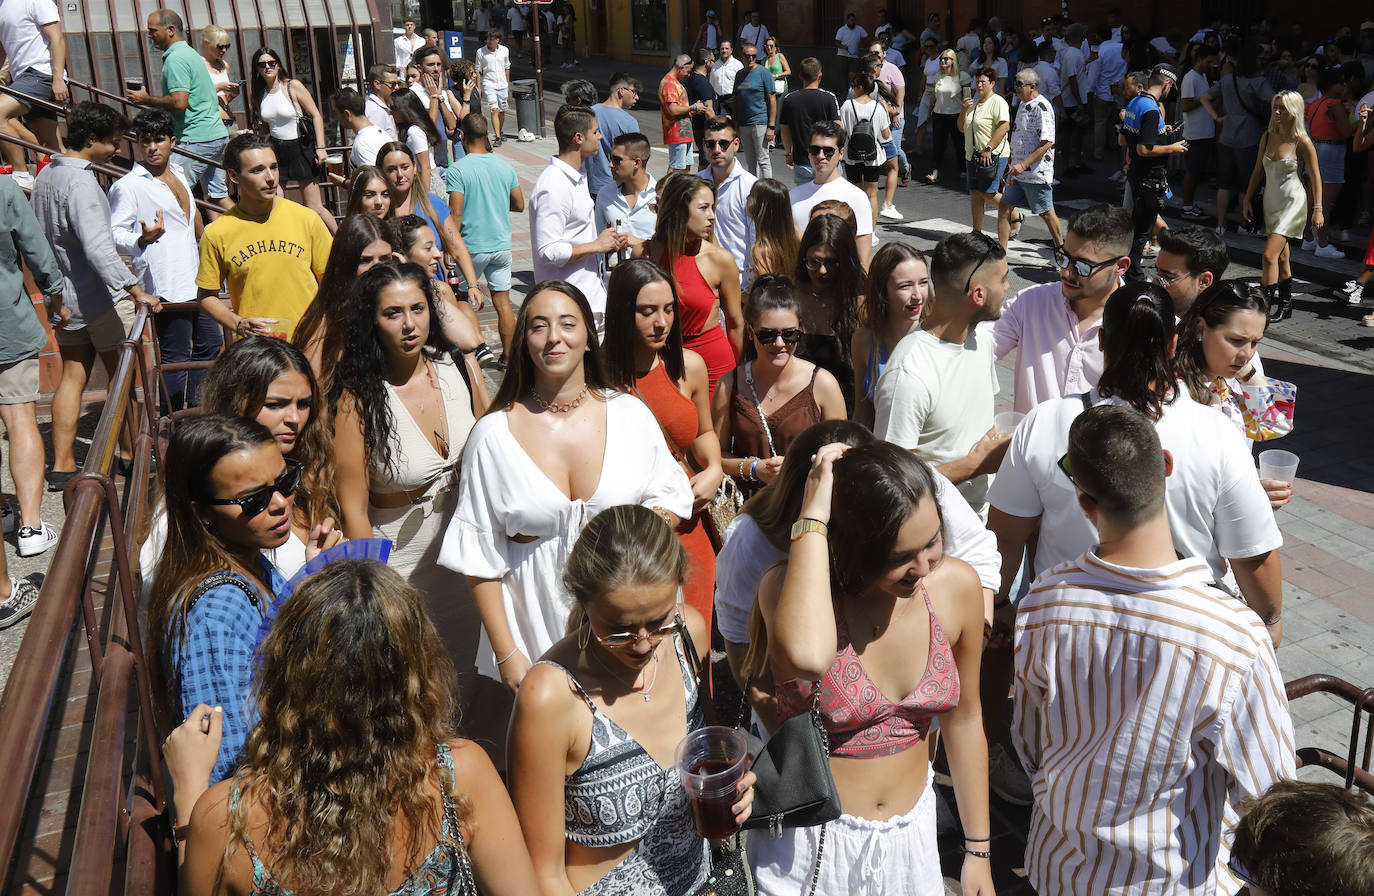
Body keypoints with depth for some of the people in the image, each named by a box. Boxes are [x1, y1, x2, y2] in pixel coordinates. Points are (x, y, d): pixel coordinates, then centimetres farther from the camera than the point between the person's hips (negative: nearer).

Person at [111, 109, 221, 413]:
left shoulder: (178, 175, 17)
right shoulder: (127, 186, -8)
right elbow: (115, 233, -12)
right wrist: (143, 239, -33)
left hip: (196, 282, 9)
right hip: (167, 286, -9)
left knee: (210, 343, 16)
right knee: (175, 358, -7)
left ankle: (193, 408, 29)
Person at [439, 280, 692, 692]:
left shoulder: (630, 414, 0)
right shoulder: (493, 434, -6)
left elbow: (672, 496, 7)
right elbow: (478, 556, -3)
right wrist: (507, 654, -6)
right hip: (536, 624, -1)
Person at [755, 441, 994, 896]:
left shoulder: (957, 586, -12)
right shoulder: (789, 587, -23)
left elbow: (963, 718, 1)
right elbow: (806, 655, -48)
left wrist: (978, 849, 8)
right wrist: (812, 518, -38)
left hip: (911, 836, 3)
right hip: (810, 846, -3)